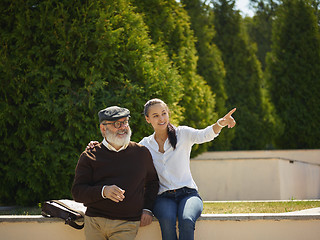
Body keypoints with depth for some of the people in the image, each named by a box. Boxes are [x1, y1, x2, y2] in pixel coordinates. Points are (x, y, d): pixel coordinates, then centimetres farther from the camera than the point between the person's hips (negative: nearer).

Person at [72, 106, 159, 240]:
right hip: (94, 223, 0)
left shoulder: (141, 152, 14)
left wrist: (147, 209, 12)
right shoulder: (89, 156, 7)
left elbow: (152, 181, 26)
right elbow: (77, 192, 0)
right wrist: (103, 191, -18)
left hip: (127, 224, 0)